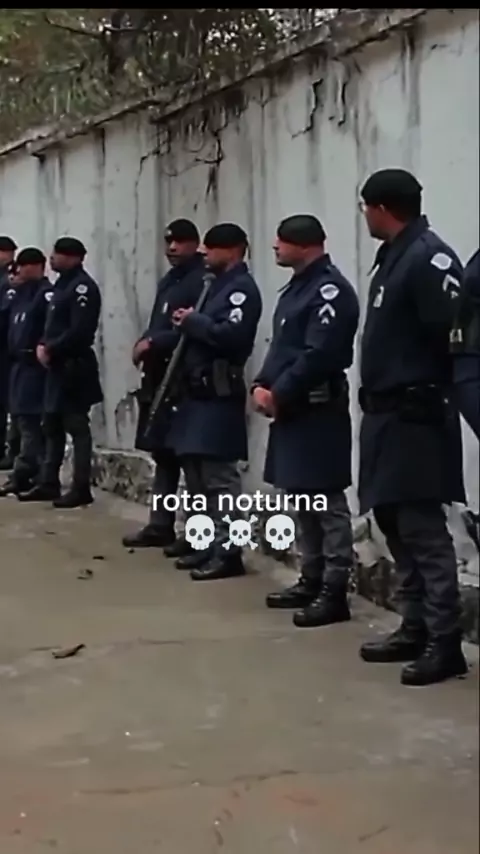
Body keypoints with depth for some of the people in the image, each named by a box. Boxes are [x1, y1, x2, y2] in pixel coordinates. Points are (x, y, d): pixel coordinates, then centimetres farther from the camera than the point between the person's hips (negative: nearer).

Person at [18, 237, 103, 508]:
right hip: (58, 366, 10)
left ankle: (81, 489, -2)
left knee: (77, 427, -6)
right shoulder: (63, 284, 17)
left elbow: (80, 331, -22)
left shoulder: (83, 287, -13)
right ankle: (49, 484, 20)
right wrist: (43, 346, 2)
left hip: (74, 367, -10)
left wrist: (50, 350, -14)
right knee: (53, 426, 13)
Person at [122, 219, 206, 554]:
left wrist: (153, 343, -18)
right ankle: (160, 526, 21)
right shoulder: (168, 281, 19)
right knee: (163, 454, 13)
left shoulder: (203, 281, -11)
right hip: (160, 378, 9)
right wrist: (145, 344, 2)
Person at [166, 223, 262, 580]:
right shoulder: (218, 285, 21)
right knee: (197, 474, 13)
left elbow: (231, 335, -22)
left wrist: (193, 320, -12)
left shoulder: (243, 287, -9)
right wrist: (189, 324, 3)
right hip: (199, 390, 10)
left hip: (220, 393, -10)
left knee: (219, 476, -10)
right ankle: (209, 544, 20)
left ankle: (228, 551, -7)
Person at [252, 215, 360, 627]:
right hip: (291, 408, 10)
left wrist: (279, 395, -15)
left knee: (327, 501, -6)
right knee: (301, 498, 15)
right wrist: (262, 385, 3)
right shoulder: (299, 286, 18)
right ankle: (312, 579, 24)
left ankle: (335, 591, -3)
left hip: (318, 409, -10)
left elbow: (318, 356, -21)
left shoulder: (331, 289, -14)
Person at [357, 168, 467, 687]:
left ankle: (445, 643, -2)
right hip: (387, 414, 10)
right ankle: (415, 629, 22)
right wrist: (374, 404, 11)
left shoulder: (430, 258, -14)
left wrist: (436, 396, -16)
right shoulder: (392, 257, 15)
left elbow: (455, 336, -21)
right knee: (395, 524, 13)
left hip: (415, 417, -10)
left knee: (423, 529, -8)